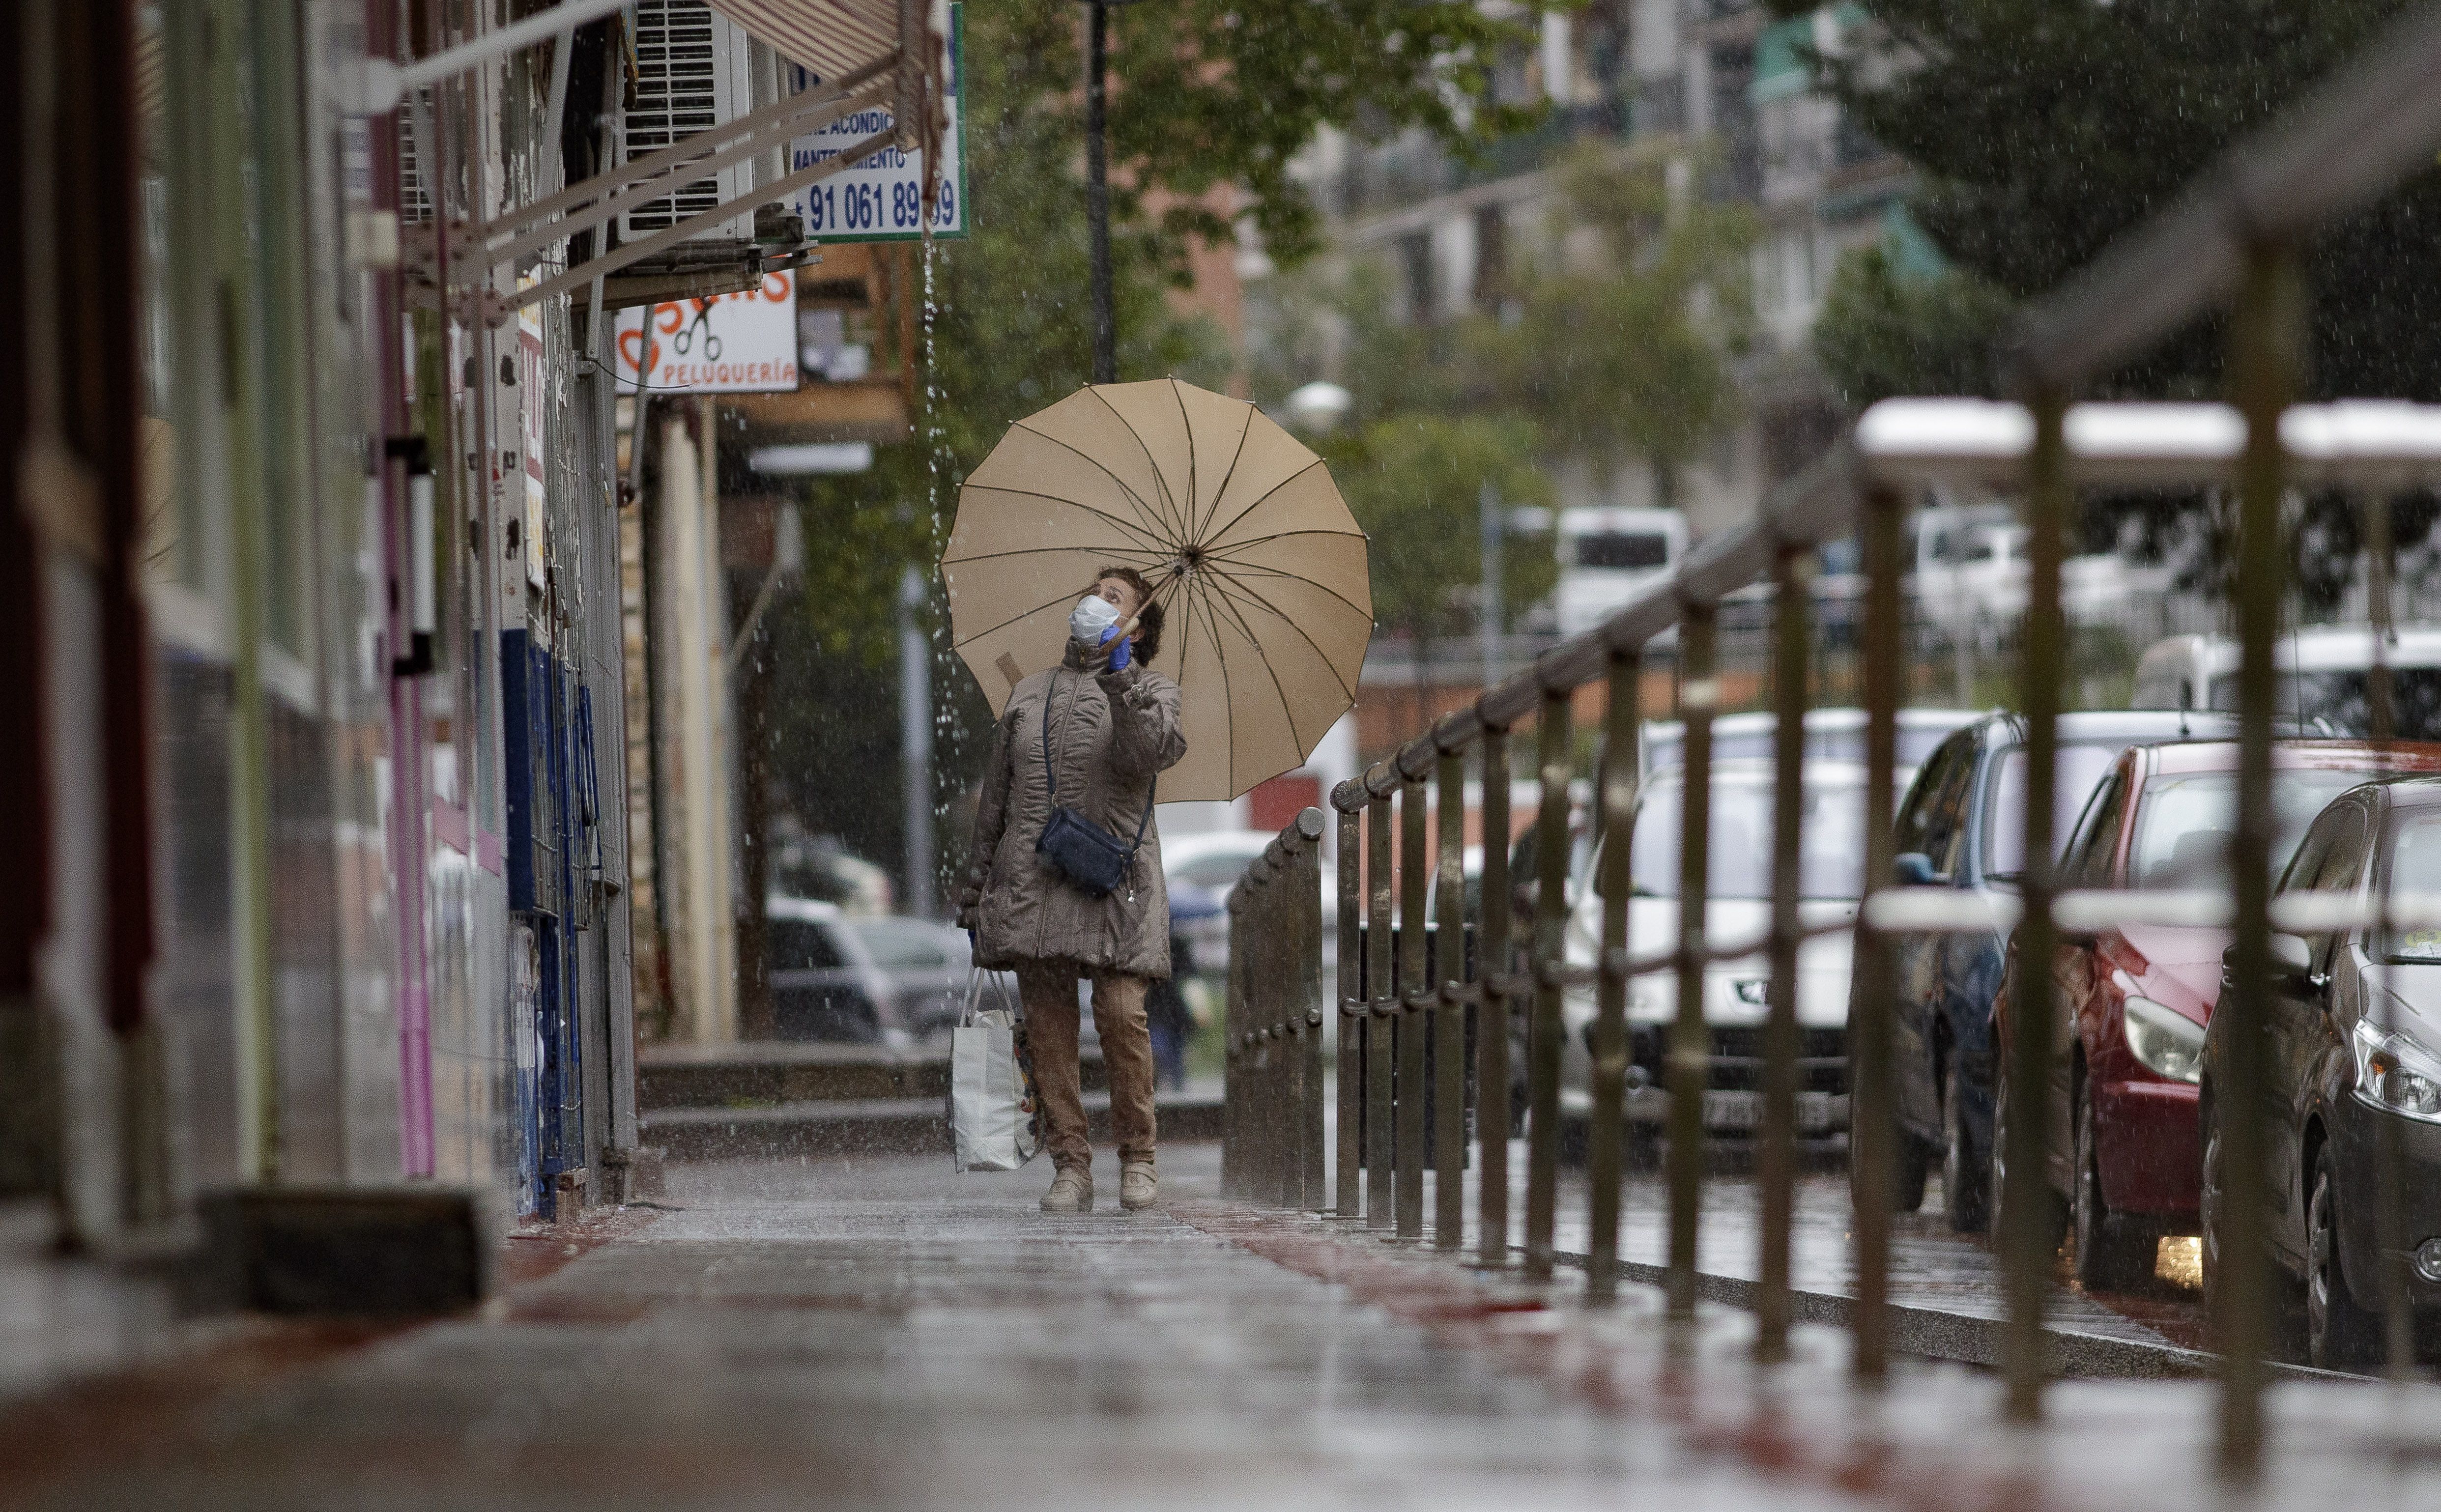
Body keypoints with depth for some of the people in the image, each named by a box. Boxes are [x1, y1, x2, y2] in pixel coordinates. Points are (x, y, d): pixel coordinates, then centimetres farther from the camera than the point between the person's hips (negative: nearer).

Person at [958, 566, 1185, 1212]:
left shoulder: (1151, 691, 12)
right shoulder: (1028, 696, 21)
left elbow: (1154, 752, -12)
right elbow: (995, 799, 22)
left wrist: (1119, 678, -20)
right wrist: (974, 887, 18)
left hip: (1112, 877, -3)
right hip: (1032, 880, 3)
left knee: (1122, 1013, -14)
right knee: (1047, 1023, -3)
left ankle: (1137, 1159, -1)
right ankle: (1070, 1165, 1)